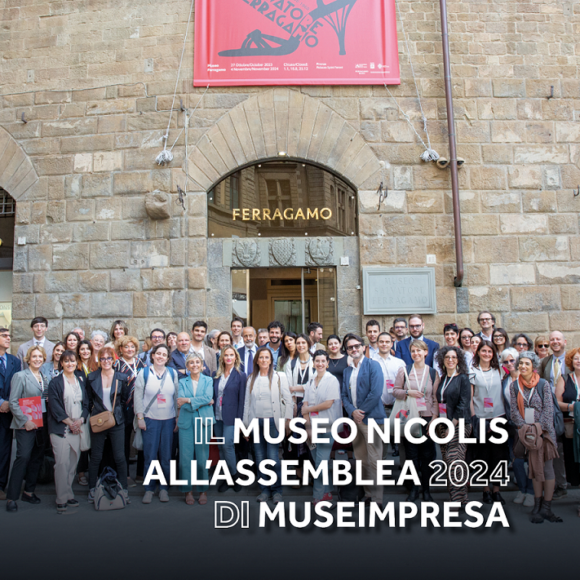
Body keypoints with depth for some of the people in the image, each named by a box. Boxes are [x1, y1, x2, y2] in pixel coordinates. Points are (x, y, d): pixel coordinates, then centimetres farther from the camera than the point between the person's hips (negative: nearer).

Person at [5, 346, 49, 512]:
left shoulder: (45, 378, 12)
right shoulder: (20, 376, -5)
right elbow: (13, 402, -10)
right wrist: (25, 421, -16)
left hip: (42, 424, 6)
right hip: (26, 424, -6)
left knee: (37, 458, 9)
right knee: (23, 457, -10)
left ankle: (29, 491, 22)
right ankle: (12, 497, -1)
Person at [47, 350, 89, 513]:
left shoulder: (81, 380, 12)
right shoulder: (55, 382, -1)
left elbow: (86, 402, 12)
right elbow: (54, 406, -7)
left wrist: (81, 420, -4)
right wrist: (69, 422, -10)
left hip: (78, 427, 4)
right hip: (60, 428, -4)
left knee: (73, 462, 6)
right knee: (61, 463, -6)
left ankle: (67, 495, 17)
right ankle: (62, 499, 2)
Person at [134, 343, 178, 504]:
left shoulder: (172, 373, 6)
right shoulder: (144, 373, 2)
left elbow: (176, 396, 8)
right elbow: (138, 396, 1)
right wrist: (140, 418, -4)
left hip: (169, 420, 2)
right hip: (150, 420, -1)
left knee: (166, 456, 6)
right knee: (150, 456, 0)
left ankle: (164, 488, 19)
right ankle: (149, 489, 14)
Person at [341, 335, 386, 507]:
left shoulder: (373, 365, -4)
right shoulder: (347, 370, 16)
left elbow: (376, 393, -13)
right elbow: (344, 394, 13)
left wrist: (361, 412, -12)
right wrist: (352, 411, -5)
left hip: (370, 417, -6)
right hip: (354, 419, 7)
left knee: (374, 460, -4)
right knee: (361, 460, 11)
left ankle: (377, 498, 3)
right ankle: (367, 494, 21)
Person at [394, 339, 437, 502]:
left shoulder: (433, 372, 5)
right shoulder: (404, 370, 3)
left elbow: (436, 397, 4)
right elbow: (395, 391, 4)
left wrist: (434, 418, -3)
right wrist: (408, 393, -14)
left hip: (427, 417, 0)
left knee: (427, 455, 5)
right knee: (411, 454, 5)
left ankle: (426, 489, 21)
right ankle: (414, 489, 19)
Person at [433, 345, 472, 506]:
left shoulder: (462, 378, -4)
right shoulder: (442, 379, 15)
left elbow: (463, 404, -10)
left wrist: (453, 424, -14)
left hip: (458, 425, -6)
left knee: (455, 461, -10)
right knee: (448, 461, 6)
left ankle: (459, 499, -3)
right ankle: (454, 496, 14)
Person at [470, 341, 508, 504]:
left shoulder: (498, 370, 9)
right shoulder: (472, 371, 1)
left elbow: (503, 393, 12)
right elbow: (469, 396, 0)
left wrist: (503, 416, 4)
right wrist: (474, 417, -7)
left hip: (498, 417, 2)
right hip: (480, 417, -2)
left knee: (499, 453, 2)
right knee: (483, 454, 3)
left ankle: (496, 489, 14)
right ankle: (486, 489, 16)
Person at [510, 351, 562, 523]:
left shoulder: (543, 384, -3)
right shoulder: (514, 386, 5)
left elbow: (548, 409, -6)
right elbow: (513, 411, 2)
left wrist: (539, 429, -13)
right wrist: (526, 429, -8)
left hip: (545, 431, -2)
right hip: (526, 433, 2)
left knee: (547, 467, -3)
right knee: (535, 468, 6)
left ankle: (546, 507, 5)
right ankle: (537, 506, 12)